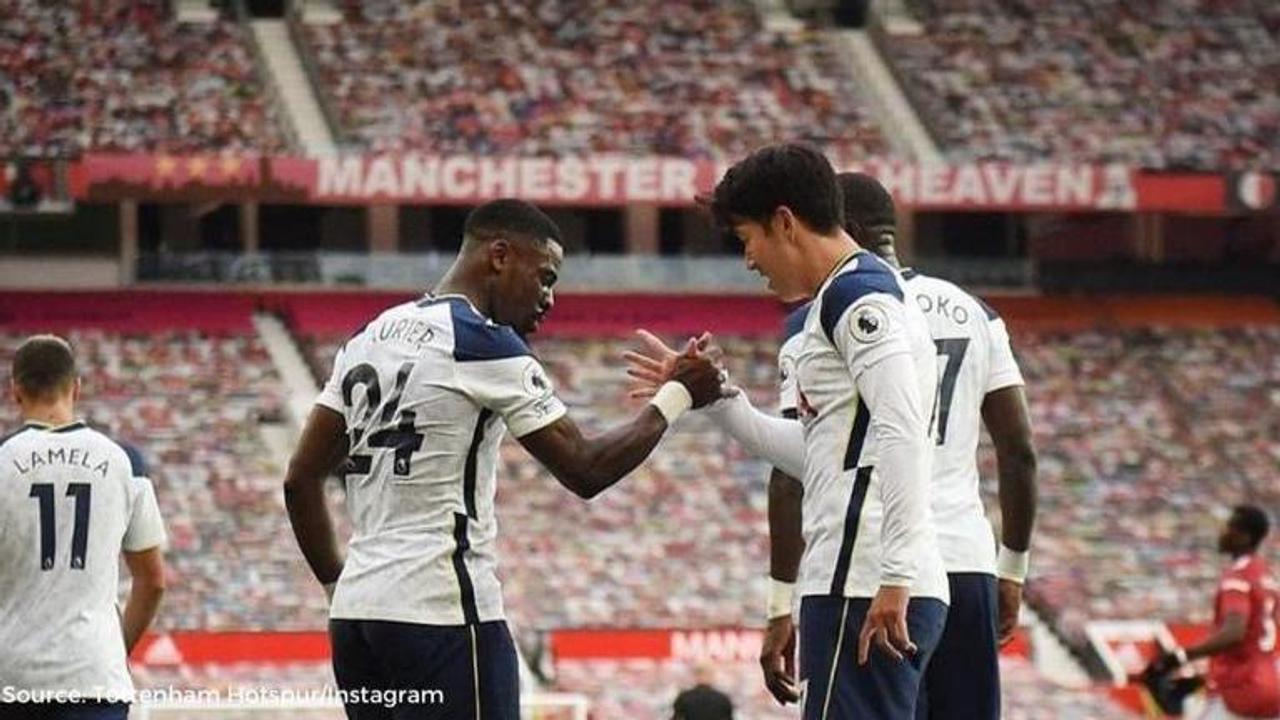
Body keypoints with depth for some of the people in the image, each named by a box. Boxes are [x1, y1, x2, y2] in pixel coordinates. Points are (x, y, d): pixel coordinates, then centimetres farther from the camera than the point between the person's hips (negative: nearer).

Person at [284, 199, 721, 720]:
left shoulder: (369, 339, 17)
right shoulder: (484, 344, -8)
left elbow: (301, 479, 17)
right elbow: (584, 470, -7)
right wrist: (675, 398, 5)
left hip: (356, 611, 9)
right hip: (440, 612, -9)